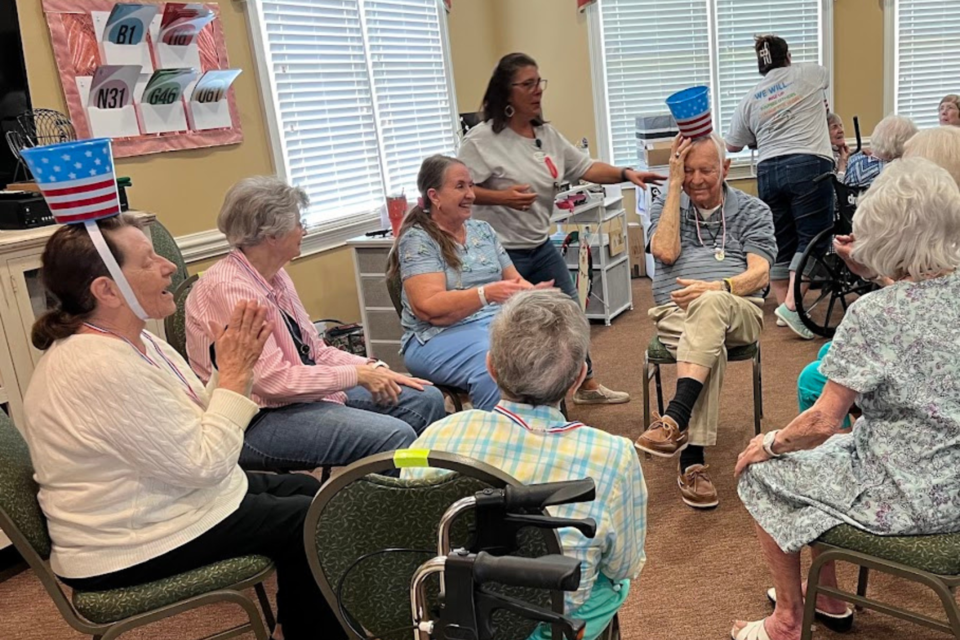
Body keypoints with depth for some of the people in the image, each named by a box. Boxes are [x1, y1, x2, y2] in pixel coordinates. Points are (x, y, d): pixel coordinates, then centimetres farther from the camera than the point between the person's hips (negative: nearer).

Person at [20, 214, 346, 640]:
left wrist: (237, 367, -8)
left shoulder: (131, 340, 3)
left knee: (306, 490, 14)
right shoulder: (104, 367, -28)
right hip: (135, 546, -10)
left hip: (174, 496, 10)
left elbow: (197, 426, 7)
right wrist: (235, 374, -18)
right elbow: (205, 463, -26)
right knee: (309, 521, -5)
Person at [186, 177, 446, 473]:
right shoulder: (228, 288, -20)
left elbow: (315, 350, 11)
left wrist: (374, 369, -3)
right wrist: (359, 375, -18)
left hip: (307, 391, 9)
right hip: (260, 420, -9)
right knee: (395, 436, -25)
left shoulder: (275, 276, 8)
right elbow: (273, 379, -25)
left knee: (425, 399, 2)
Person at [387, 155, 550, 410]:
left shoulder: (482, 229, 17)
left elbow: (514, 280, 15)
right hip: (441, 336, -6)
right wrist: (486, 294, -28)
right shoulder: (417, 240, -4)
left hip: (498, 322, 6)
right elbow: (428, 308, -15)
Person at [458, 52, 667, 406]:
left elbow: (585, 168, 7)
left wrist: (626, 174, -6)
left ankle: (588, 386, 33)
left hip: (540, 246, 8)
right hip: (501, 252, -8)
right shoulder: (481, 140, -14)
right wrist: (502, 197, -27)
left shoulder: (547, 134, 7)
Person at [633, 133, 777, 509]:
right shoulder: (665, 206, 19)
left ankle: (675, 419, -48)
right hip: (676, 311, 1)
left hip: (738, 310, -1)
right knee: (711, 350, -35)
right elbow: (665, 252, -3)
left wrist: (718, 287, -21)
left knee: (710, 303, -39)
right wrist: (674, 185, 0)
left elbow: (759, 274, 0)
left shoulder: (753, 211, 14)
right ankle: (692, 461, -41)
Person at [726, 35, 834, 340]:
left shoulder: (750, 100, 12)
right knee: (811, 237, -4)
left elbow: (733, 145, 19)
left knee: (780, 242, 10)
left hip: (768, 170, 4)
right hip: (809, 166, -4)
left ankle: (784, 305, 16)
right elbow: (825, 75, 32)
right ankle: (791, 304, -15)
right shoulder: (808, 75, 7)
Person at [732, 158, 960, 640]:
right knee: (821, 453, 27)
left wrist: (771, 442, -4)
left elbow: (823, 422, -20)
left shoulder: (873, 314, -24)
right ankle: (827, 597, 38)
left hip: (910, 499, -8)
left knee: (762, 472, 11)